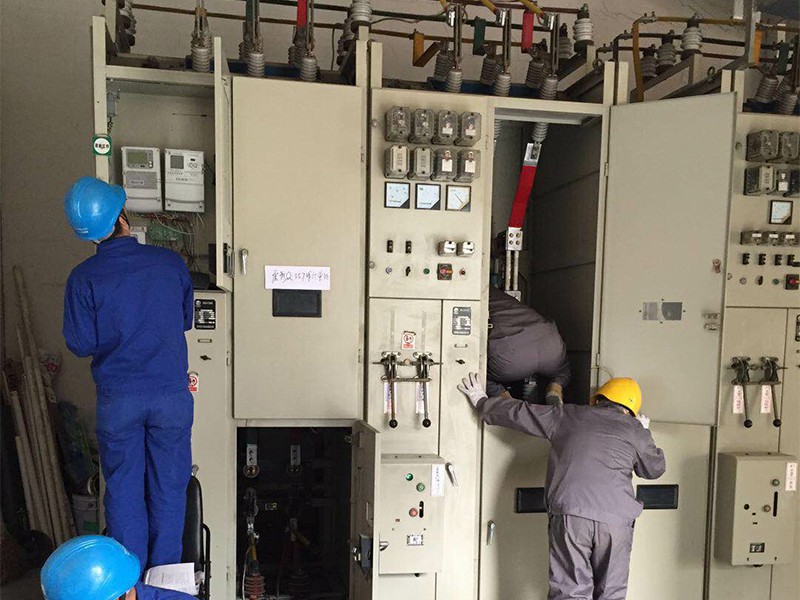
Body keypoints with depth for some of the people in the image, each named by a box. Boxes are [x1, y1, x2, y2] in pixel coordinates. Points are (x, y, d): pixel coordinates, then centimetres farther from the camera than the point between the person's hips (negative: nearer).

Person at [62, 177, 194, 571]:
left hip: (118, 399, 0)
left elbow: (80, 345, -4)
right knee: (169, 487, 14)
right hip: (172, 394, 1)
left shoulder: (83, 278, -9)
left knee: (123, 489, 16)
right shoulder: (170, 262, -6)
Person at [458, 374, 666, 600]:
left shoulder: (567, 416, 13)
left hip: (569, 514, -1)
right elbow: (655, 469, 29)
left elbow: (518, 412, 17)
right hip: (616, 519, 1)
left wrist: (481, 400, 30)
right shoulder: (636, 430, 14)